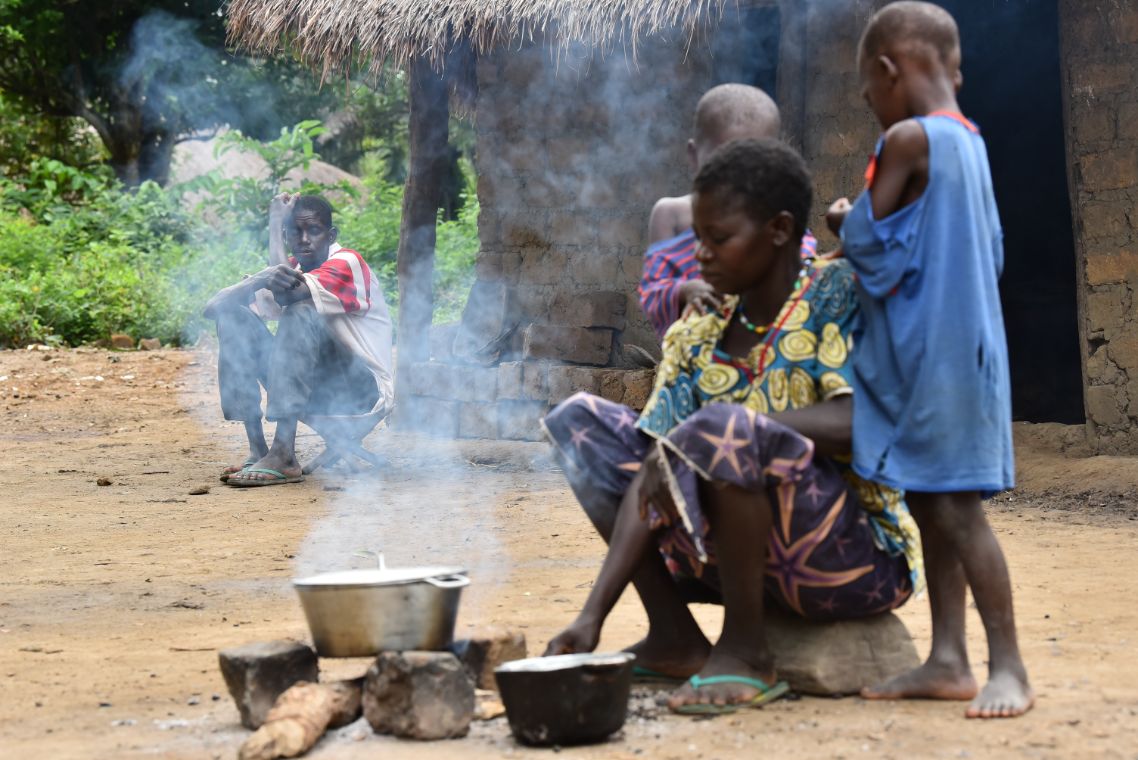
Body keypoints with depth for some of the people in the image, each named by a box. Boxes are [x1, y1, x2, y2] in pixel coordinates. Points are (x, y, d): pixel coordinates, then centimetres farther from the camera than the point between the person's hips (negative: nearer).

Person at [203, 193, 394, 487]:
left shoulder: (347, 264, -13)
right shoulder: (291, 271, 6)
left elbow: (288, 293, -32)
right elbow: (214, 306, -6)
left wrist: (275, 228, -16)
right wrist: (262, 280, -29)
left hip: (364, 390, -7)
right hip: (313, 392, 7)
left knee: (301, 312, -29)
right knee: (234, 318, -5)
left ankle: (284, 457, -36)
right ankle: (257, 450, -13)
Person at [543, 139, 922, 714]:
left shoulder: (838, 296, -10)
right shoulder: (697, 341, 5)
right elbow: (648, 478, -3)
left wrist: (731, 425, -28)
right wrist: (592, 617, -11)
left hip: (860, 558, -7)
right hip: (758, 557, 7)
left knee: (721, 429, -33)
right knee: (582, 421, 6)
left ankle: (746, 652, -15)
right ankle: (675, 637, 1)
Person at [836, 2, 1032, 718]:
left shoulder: (907, 140, -14)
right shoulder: (970, 141, 12)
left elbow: (865, 241, -11)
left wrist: (850, 224, 11)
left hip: (930, 356, -9)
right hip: (962, 343, 9)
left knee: (955, 507, -6)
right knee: (934, 505, 11)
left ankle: (1009, 666, -2)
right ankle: (948, 660, 14)